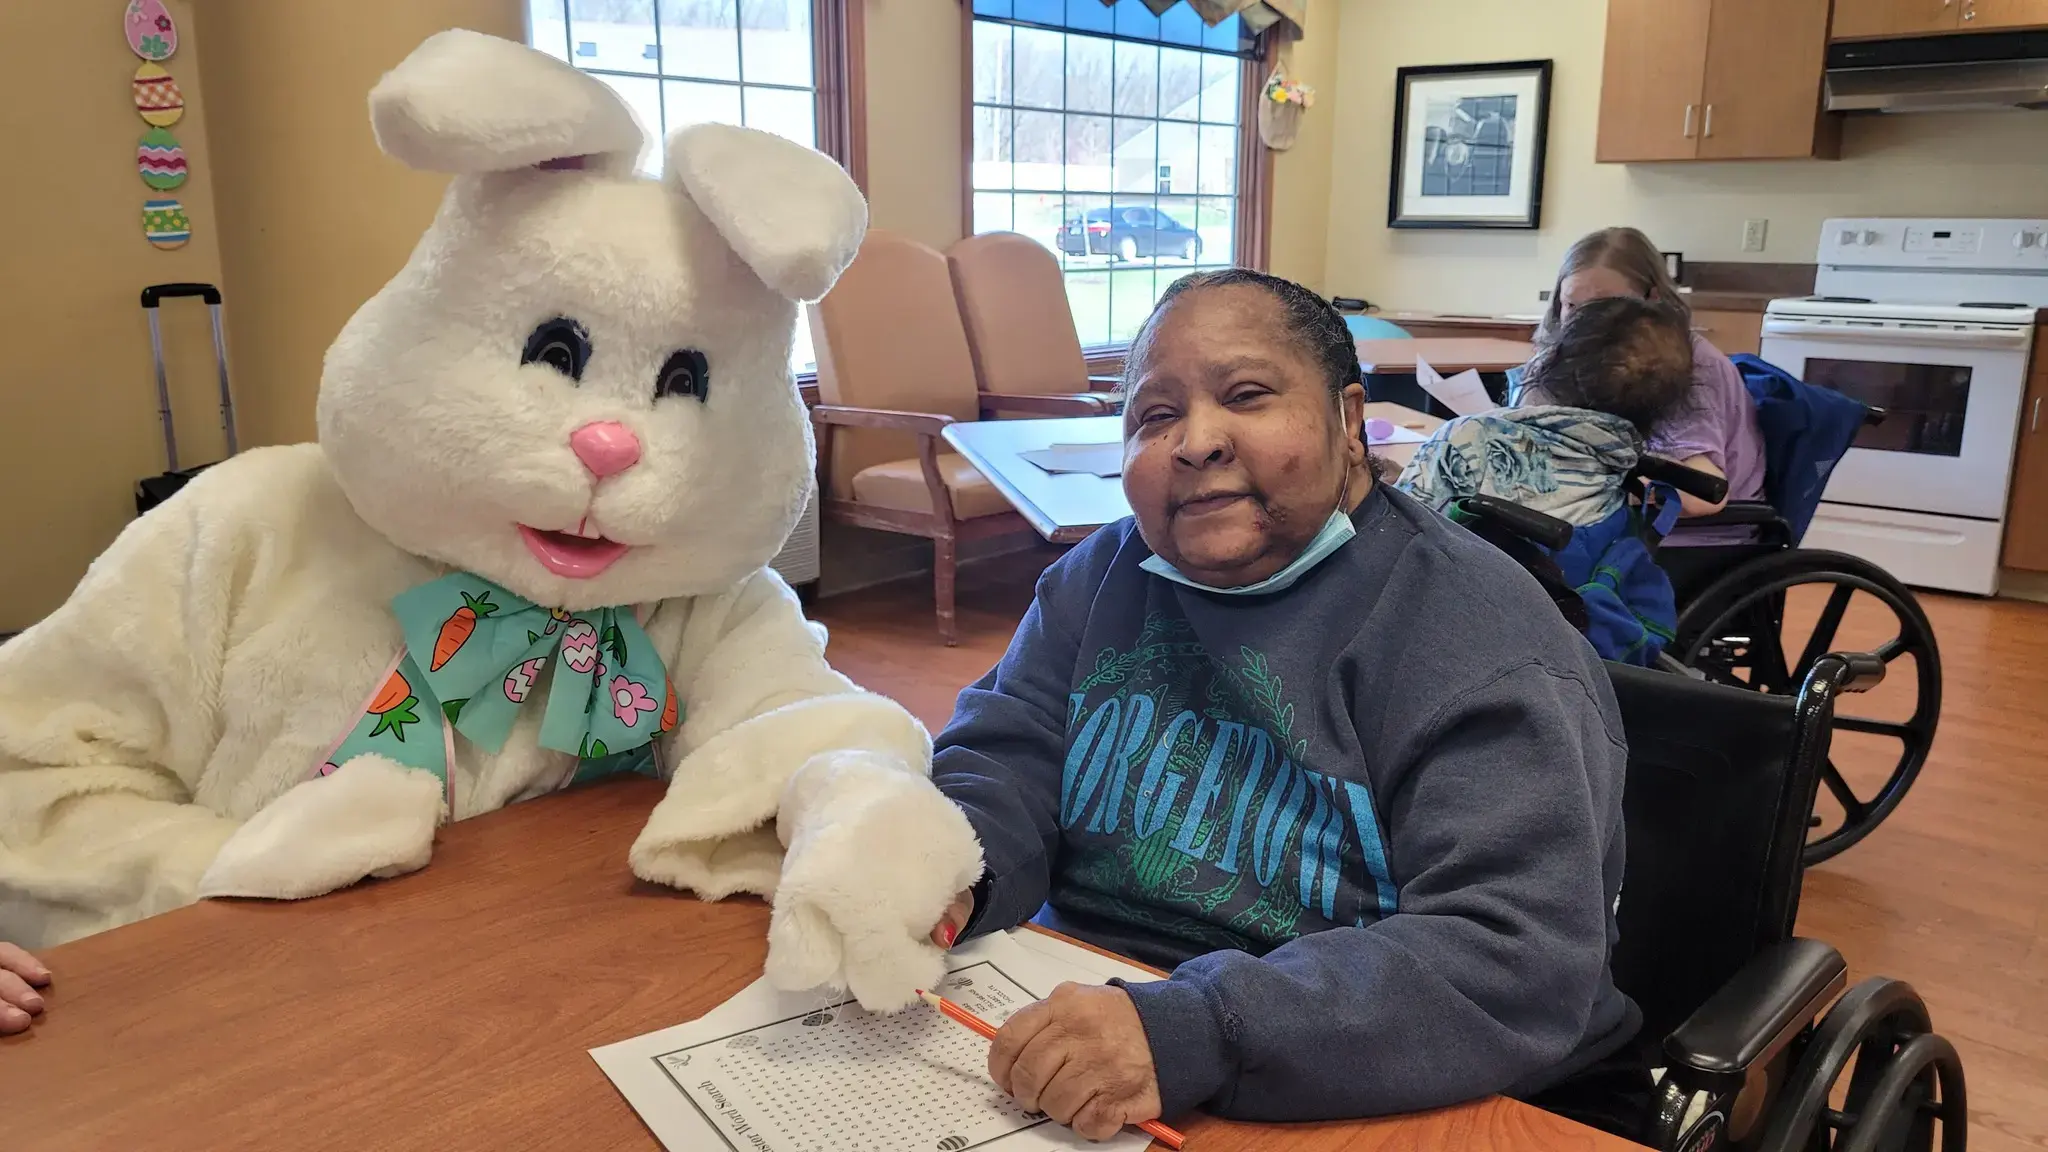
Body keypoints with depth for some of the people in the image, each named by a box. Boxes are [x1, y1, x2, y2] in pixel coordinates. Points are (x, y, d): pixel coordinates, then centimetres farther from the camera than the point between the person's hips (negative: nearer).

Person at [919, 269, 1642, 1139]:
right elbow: (1002, 765, 3)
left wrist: (1193, 1031, -35)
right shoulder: (1105, 577, 6)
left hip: (1359, 1113, -5)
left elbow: (1517, 963, -24)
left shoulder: (1479, 645, -15)